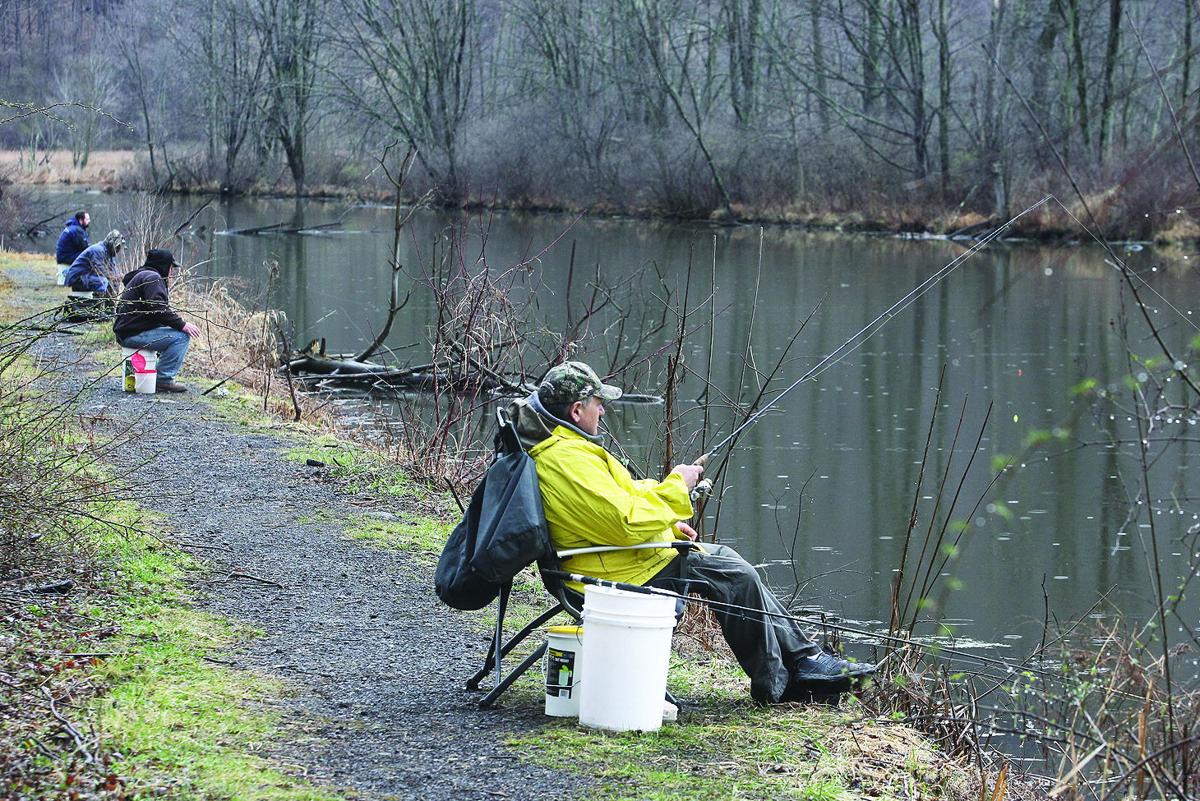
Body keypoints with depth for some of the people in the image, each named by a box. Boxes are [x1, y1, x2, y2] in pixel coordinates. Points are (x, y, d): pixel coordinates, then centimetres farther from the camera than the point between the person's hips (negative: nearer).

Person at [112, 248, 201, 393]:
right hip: (134, 335, -11)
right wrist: (182, 324, -19)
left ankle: (163, 378, 17)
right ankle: (164, 380, -17)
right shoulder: (152, 278, -10)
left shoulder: (140, 276, 27)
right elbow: (158, 308, -23)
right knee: (181, 336, -17)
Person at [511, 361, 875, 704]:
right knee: (734, 576, -6)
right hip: (627, 574, -11)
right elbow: (629, 524, -29)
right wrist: (675, 487, -15)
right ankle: (776, 682, 7)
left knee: (724, 557, 17)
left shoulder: (548, 449, 10)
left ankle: (802, 656, 19)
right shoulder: (569, 459, -25)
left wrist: (668, 525, 14)